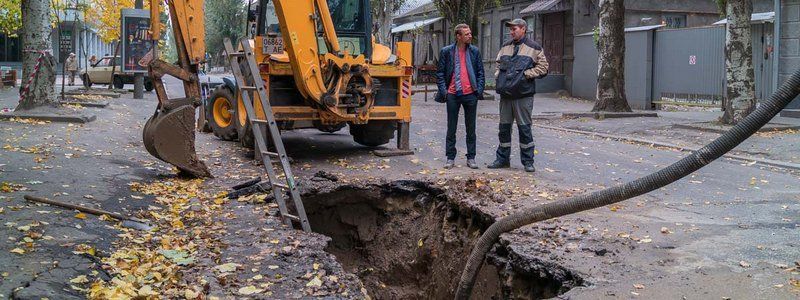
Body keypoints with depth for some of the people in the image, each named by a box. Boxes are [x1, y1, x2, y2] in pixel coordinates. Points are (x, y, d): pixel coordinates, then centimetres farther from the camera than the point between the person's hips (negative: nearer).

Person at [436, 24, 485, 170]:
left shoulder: (475, 51, 7)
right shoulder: (446, 52, 2)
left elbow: (480, 72, 10)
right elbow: (440, 73, 5)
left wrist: (479, 90, -2)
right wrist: (443, 90, -6)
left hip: (470, 94, 1)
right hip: (453, 94, -1)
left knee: (471, 128, 7)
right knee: (451, 128, 5)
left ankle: (471, 158, 15)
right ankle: (450, 158, 13)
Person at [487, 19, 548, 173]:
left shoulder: (534, 48, -1)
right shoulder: (505, 47, 14)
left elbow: (543, 67, -3)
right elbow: (498, 63, 27)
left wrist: (526, 74, -11)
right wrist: (498, 74, 8)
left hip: (523, 95, -5)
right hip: (505, 94, 5)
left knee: (524, 128, 0)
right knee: (504, 127, 11)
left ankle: (528, 161, 9)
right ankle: (502, 159, 21)